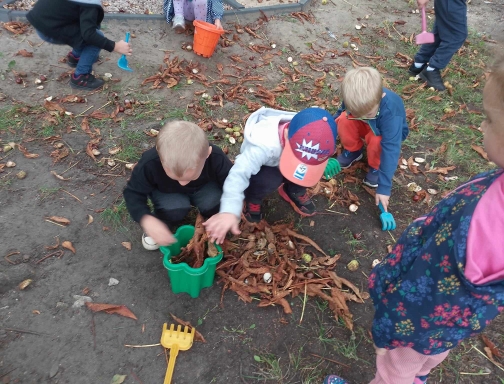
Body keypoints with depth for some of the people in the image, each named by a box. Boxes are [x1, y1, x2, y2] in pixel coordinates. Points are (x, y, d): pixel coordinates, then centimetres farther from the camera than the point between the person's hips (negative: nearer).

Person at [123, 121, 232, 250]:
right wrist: (147, 220, -42)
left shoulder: (217, 159, -35)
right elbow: (133, 193, -23)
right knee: (174, 208, -30)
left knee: (212, 202, -28)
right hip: (166, 192, 0)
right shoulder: (150, 164, -37)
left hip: (204, 188, 1)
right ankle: (161, 228, 4)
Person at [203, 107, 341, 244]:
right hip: (261, 168, -4)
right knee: (271, 178, -37)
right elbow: (239, 174, -53)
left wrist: (329, 164, -27)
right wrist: (230, 211, -63)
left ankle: (294, 191, 9)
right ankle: (252, 198, -2)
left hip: (279, 163, 4)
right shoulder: (263, 146, -46)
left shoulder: (309, 136, -31)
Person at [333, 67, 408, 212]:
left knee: (377, 140, -38)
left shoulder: (390, 111, -42)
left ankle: (376, 167, -6)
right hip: (369, 127, 4)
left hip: (389, 133, -3)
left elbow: (391, 149, -43)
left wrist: (384, 187, -44)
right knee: (344, 120, -27)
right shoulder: (355, 100, -31)